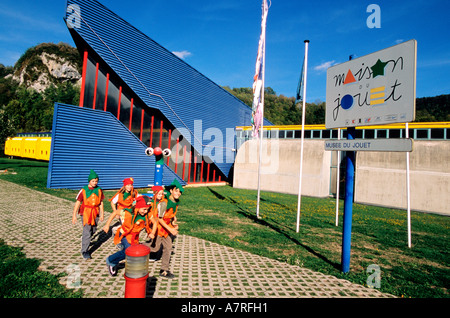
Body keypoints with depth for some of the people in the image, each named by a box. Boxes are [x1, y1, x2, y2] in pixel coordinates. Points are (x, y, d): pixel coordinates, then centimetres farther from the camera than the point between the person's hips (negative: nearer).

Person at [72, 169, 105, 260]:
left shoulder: (99, 190, -1)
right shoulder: (83, 190, -11)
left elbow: (101, 202, 7)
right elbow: (78, 202, -7)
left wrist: (102, 214, 8)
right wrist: (74, 215, -8)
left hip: (95, 213, 4)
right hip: (85, 212, -4)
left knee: (93, 230, 18)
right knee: (87, 231, -9)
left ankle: (84, 239, 50)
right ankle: (85, 251, 4)